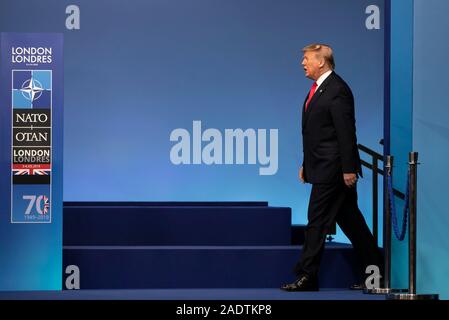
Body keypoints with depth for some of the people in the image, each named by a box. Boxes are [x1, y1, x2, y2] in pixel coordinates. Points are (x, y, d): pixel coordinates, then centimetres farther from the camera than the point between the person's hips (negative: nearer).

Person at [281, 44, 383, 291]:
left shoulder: (337, 90, -14)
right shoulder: (317, 88, 16)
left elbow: (346, 133, -18)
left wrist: (348, 169, -20)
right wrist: (306, 164, 19)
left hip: (332, 170, -10)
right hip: (322, 168, 10)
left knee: (317, 222, -7)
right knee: (351, 222, 12)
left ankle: (307, 277, -2)